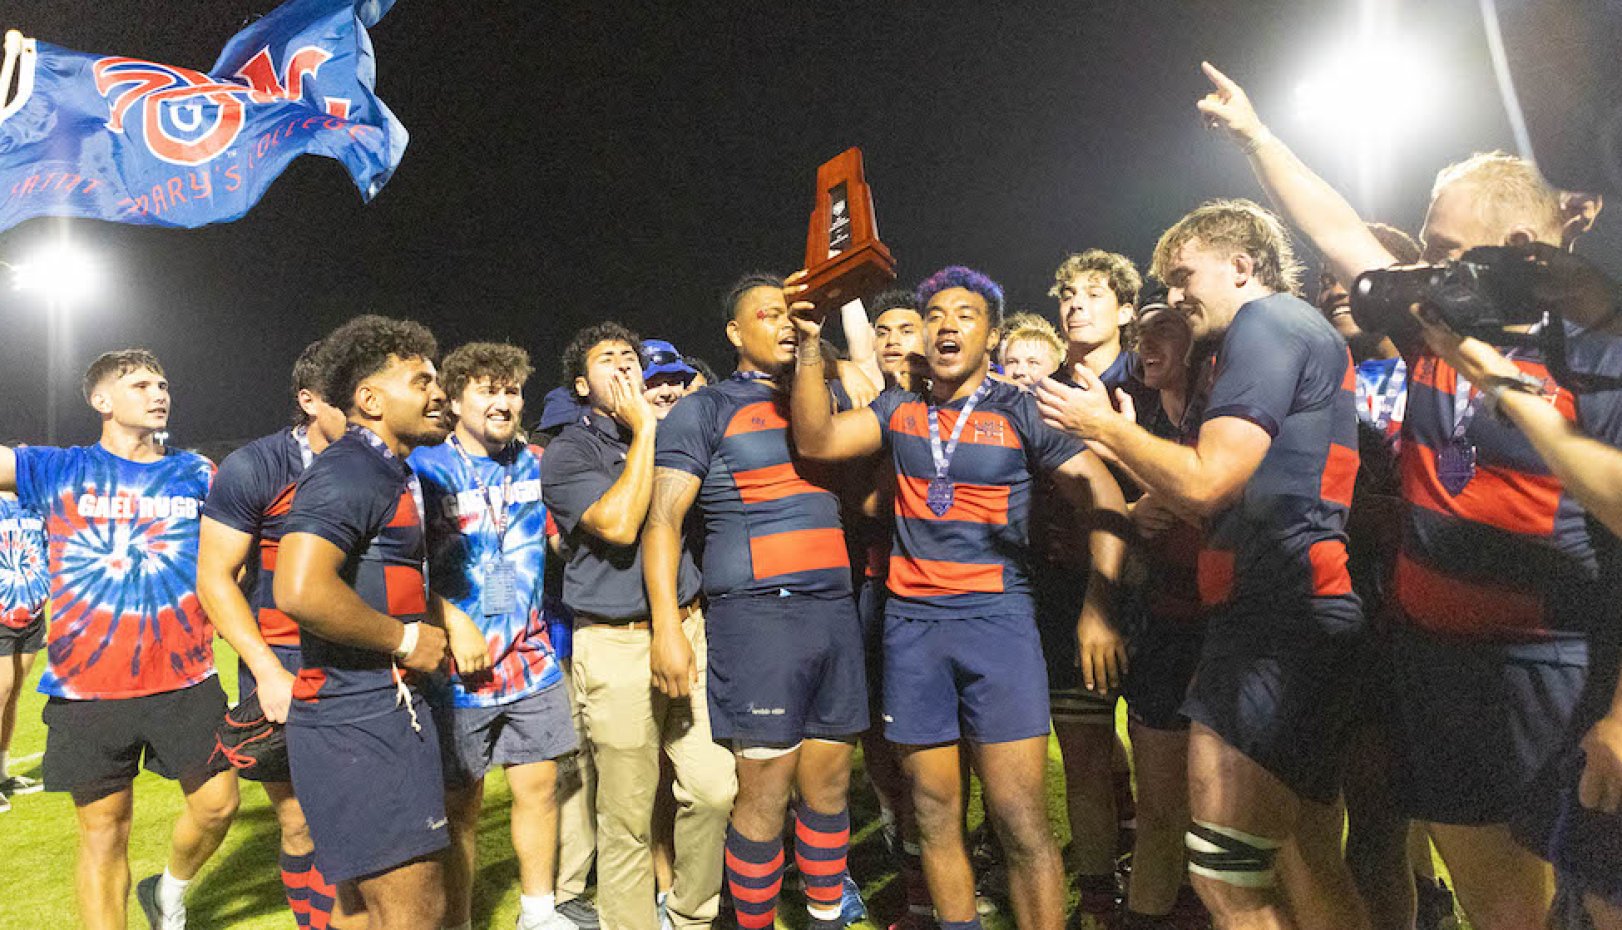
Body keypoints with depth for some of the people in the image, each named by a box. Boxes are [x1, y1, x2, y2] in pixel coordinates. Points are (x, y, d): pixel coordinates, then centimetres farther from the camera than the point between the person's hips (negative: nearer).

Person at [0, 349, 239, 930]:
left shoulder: (196, 473, 6)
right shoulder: (57, 470, 2)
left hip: (185, 680, 1)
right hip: (86, 687, -1)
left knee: (217, 804, 6)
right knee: (103, 833, 7)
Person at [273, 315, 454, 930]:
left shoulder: (391, 473, 17)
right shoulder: (346, 471, -15)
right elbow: (299, 590, -30)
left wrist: (439, 626, 15)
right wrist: (406, 639, -18)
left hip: (388, 712, 10)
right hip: (358, 722, -10)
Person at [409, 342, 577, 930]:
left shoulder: (535, 465, 9)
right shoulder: (425, 468, -6)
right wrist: (455, 623, -17)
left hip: (533, 662, 5)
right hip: (459, 669, -4)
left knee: (539, 788, 12)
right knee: (460, 807, 7)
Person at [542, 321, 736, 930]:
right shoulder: (568, 453, 1)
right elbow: (619, 524, -15)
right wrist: (644, 430, -9)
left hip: (688, 628, 4)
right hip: (617, 646, -4)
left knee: (716, 788, 2)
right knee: (627, 818, 2)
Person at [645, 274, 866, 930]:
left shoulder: (819, 401, 19)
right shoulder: (707, 410, 3)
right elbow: (663, 518, -5)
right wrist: (667, 626, -14)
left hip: (835, 611, 5)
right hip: (758, 615, -5)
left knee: (829, 786, 12)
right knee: (765, 795, -2)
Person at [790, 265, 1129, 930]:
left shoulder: (1020, 412, 2)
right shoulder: (899, 410, 12)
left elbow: (1103, 497, 0)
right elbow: (817, 441, -1)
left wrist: (1098, 607, -8)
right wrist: (810, 344, -8)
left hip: (996, 619, -3)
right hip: (910, 624, 3)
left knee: (1020, 820, -5)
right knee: (934, 813, 10)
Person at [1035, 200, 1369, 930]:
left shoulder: (1268, 323, -6)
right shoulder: (1302, 334, 25)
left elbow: (1206, 480, -17)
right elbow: (1226, 505, 23)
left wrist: (1105, 426, -2)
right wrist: (1116, 437, 19)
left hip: (1275, 618, -11)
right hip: (1302, 619, 11)